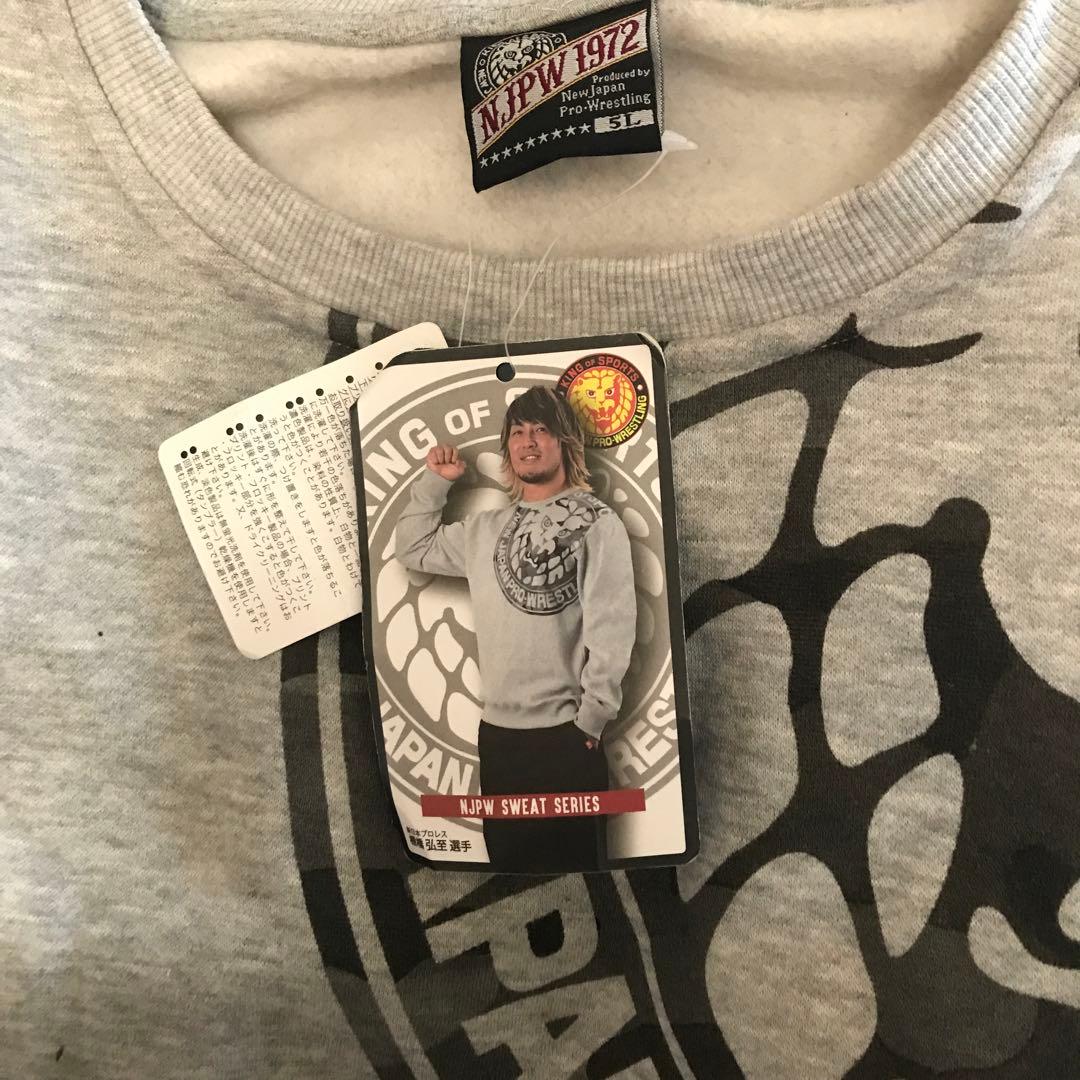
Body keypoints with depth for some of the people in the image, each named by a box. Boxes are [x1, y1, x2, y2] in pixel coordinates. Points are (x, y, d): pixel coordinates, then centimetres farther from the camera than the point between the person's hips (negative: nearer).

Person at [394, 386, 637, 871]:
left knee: (572, 860, 6)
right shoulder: (484, 529, 12)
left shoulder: (596, 523, -6)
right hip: (497, 732, 6)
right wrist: (435, 481, 14)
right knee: (507, 859, 17)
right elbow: (413, 549, 23)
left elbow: (612, 628, -11)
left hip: (565, 733, -5)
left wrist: (589, 721, -13)